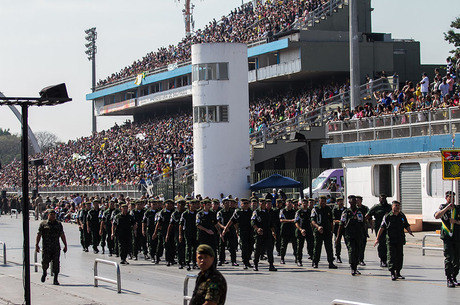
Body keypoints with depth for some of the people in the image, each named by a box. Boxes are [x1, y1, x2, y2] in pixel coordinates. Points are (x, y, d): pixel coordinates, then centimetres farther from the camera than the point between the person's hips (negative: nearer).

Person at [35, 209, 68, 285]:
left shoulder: (58, 224, 12)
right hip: (46, 247, -2)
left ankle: (55, 280, 2)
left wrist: (65, 245, 10)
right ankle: (44, 273, 28)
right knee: (45, 262, -4)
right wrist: (37, 245, -7)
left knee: (56, 263, -3)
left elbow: (62, 235, 14)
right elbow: (39, 235, 2)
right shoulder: (43, 224, 5)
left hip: (56, 247, 2)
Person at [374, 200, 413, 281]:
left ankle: (398, 273, 17)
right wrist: (377, 238, -6)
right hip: (390, 240, -4)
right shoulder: (387, 217, -1)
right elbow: (382, 228, -2)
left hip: (400, 240, 4)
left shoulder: (402, 216, 10)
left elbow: (407, 226, 17)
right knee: (391, 256, -9)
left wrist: (409, 231, -6)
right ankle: (392, 274, -9)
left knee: (399, 256, 7)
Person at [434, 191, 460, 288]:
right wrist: (447, 208, -21)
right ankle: (449, 280, -11)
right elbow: (437, 216, -14)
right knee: (449, 258, -12)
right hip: (447, 236, -4)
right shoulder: (443, 207, 5)